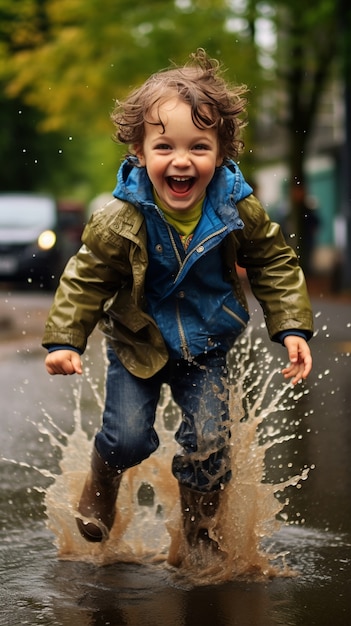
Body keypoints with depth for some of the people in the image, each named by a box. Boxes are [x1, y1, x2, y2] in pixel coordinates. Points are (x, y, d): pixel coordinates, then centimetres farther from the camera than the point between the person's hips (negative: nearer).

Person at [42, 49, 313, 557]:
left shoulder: (238, 210, -18)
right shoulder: (121, 220, -25)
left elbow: (275, 265, -3)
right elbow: (85, 280, -13)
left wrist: (293, 329, -9)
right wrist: (65, 340, -19)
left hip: (206, 347, 2)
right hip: (138, 344, -2)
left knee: (209, 443, -2)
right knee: (127, 437, -7)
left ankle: (197, 527, 25)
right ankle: (101, 488, 30)